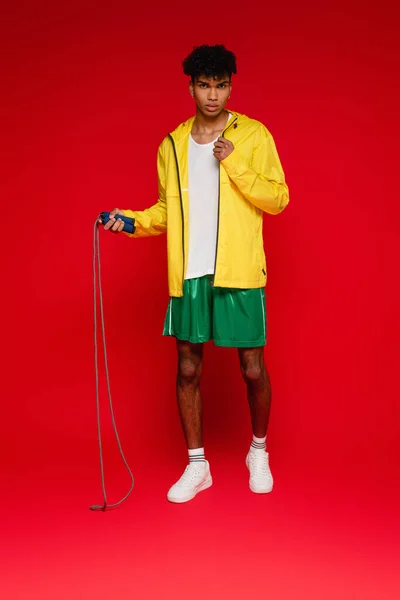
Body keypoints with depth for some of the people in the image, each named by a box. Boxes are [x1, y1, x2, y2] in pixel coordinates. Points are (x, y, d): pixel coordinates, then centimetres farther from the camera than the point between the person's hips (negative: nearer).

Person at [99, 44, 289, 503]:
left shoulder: (254, 135, 1)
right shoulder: (172, 145, 10)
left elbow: (278, 198, -5)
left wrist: (234, 163, -15)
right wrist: (133, 221, -1)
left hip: (239, 274, -3)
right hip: (188, 275, 3)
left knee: (252, 369, 3)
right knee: (187, 369, 6)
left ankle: (259, 452, 30)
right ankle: (197, 465, 23)